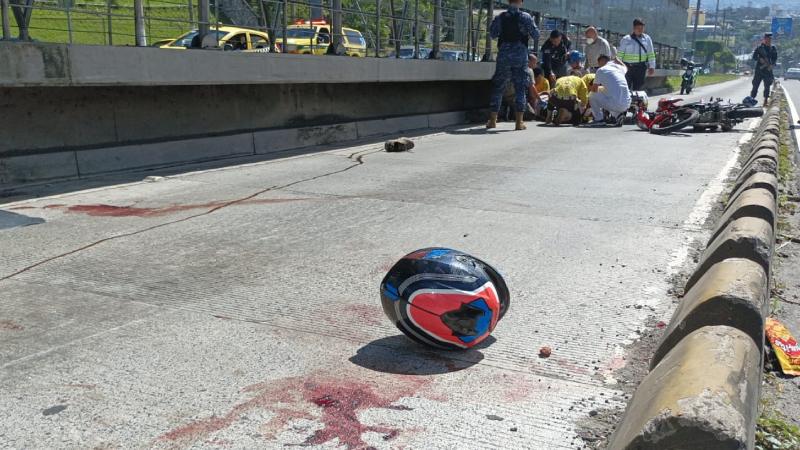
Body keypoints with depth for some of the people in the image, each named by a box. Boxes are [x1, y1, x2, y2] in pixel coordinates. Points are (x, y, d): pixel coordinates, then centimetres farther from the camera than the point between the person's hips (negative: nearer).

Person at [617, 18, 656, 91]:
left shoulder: (647, 39, 9)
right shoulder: (626, 39, 1)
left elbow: (651, 53, 10)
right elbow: (619, 54, 0)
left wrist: (652, 67, 6)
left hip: (641, 67, 2)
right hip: (627, 66, -2)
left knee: (638, 87, 5)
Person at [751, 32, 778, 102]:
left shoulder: (773, 48, 7)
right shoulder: (759, 48, 0)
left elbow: (775, 59, 11)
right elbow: (754, 57, -3)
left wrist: (771, 65, -8)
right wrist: (760, 59, -22)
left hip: (768, 70, 2)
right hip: (759, 69, -2)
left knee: (767, 86, 1)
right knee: (755, 85, -3)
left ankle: (765, 101, 6)